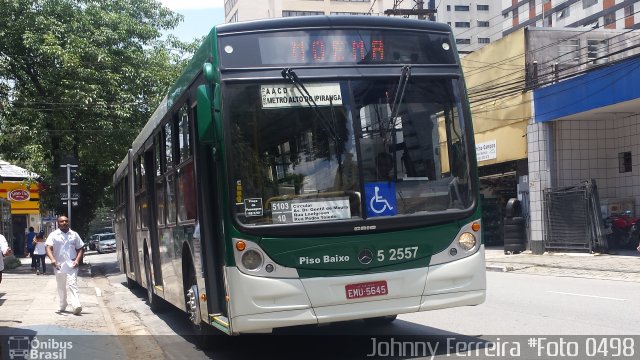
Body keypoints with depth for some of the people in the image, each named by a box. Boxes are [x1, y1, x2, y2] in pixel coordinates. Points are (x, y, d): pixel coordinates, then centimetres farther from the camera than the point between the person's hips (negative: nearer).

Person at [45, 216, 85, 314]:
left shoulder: (74, 234, 9)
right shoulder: (53, 235, 3)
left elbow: (80, 249, 13)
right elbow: (48, 248, -8)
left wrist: (77, 260, -4)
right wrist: (52, 259, -27)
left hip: (71, 265, -1)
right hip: (59, 265, 1)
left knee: (73, 285, -14)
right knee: (61, 287, 12)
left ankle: (76, 305, -25)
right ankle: (62, 305, 27)